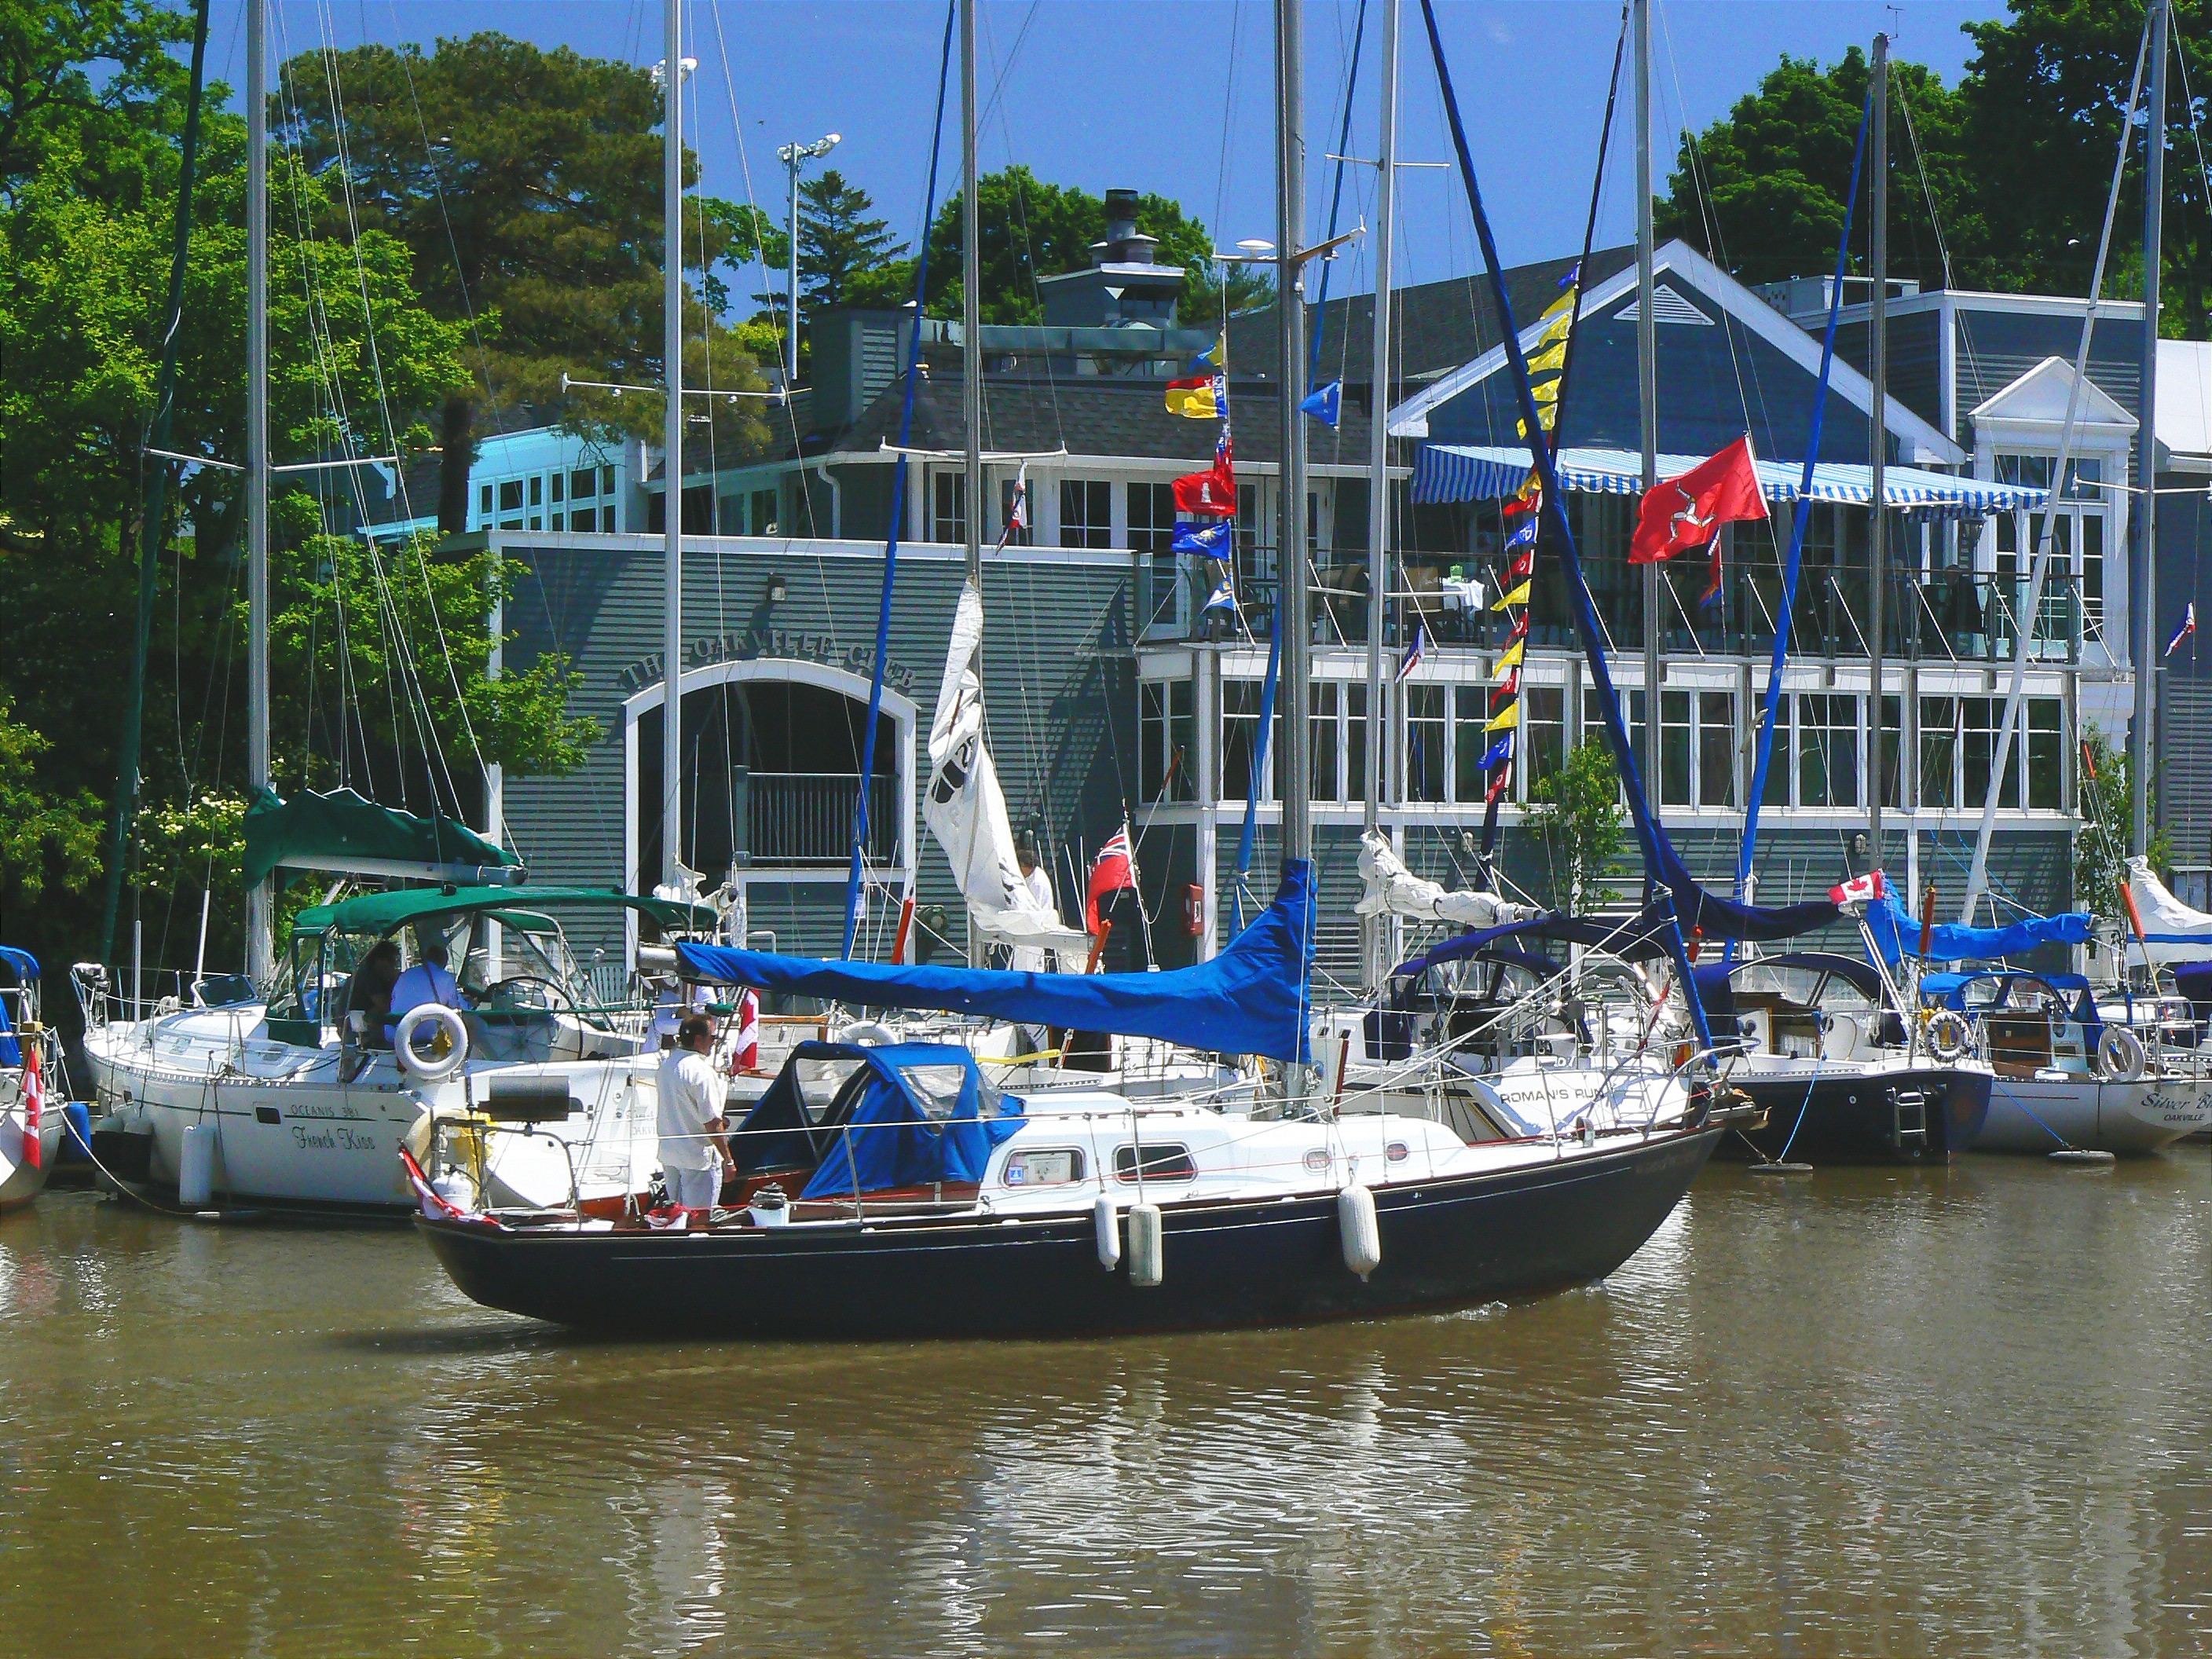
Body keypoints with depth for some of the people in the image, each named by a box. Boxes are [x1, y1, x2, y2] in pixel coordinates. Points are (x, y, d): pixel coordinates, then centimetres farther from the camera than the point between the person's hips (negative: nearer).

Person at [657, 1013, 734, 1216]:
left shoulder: (667, 1063, 4)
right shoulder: (702, 1072, -22)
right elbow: (712, 1124, -21)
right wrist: (728, 1160, -13)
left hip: (668, 1153, 8)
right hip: (698, 1158, -8)